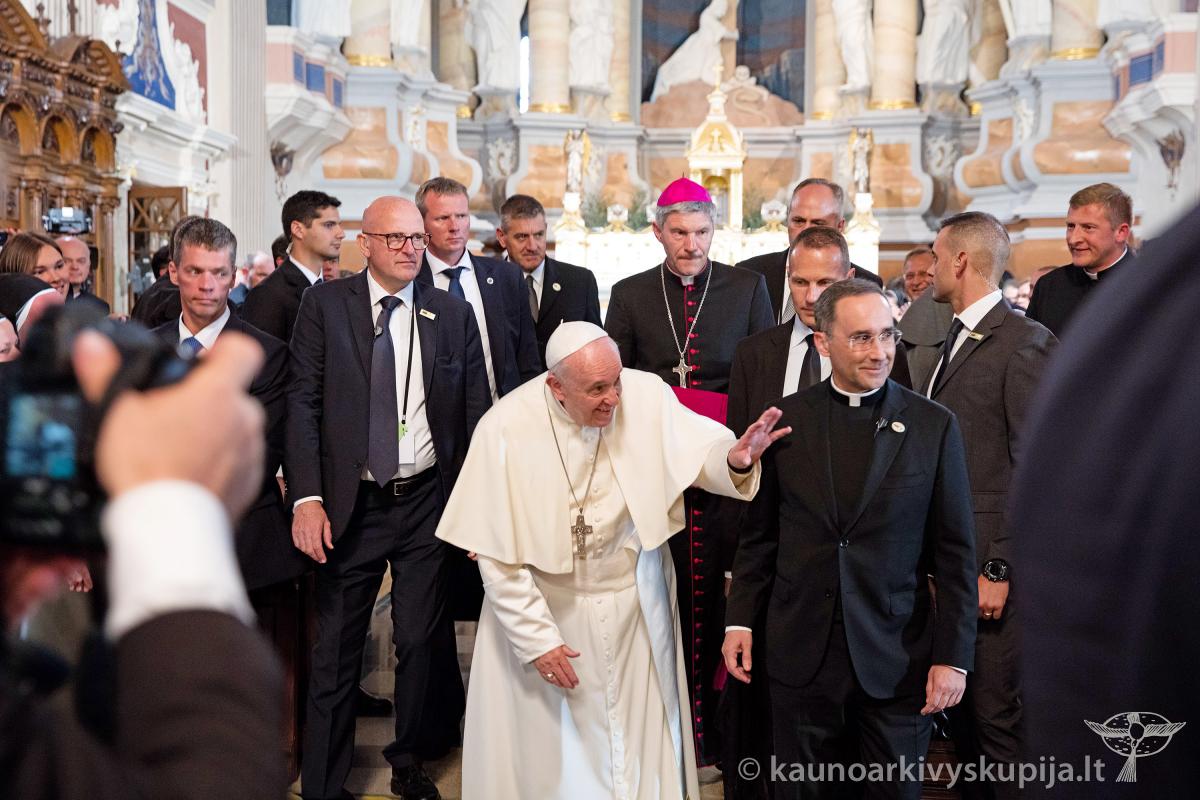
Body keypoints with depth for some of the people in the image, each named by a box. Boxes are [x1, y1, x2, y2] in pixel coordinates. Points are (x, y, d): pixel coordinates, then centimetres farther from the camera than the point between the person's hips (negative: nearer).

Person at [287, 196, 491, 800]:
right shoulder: (325, 304, -1)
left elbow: (477, 415, 5)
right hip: (349, 504, -1)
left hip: (427, 501, 2)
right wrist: (307, 497, -14)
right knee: (336, 648, 8)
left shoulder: (453, 314, 4)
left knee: (423, 640, 9)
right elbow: (302, 404, -5)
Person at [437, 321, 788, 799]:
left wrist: (734, 458, -42)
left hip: (634, 603, 2)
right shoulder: (507, 428, -20)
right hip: (545, 605, -2)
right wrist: (536, 637, -12)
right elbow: (496, 553, -15)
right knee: (550, 744, 13)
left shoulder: (646, 395, -16)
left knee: (640, 736, 17)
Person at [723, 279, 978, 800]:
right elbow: (759, 535, 7)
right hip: (801, 656, 1)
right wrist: (739, 621, 2)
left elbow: (955, 554, -1)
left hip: (897, 659, -1)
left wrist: (953, 656, -5)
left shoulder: (934, 426, -2)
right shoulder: (786, 420, 1)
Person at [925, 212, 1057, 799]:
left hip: (991, 561, -8)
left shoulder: (1026, 343, -12)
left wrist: (1000, 569, -17)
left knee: (999, 717, -2)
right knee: (961, 710, 16)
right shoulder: (957, 338, 15)